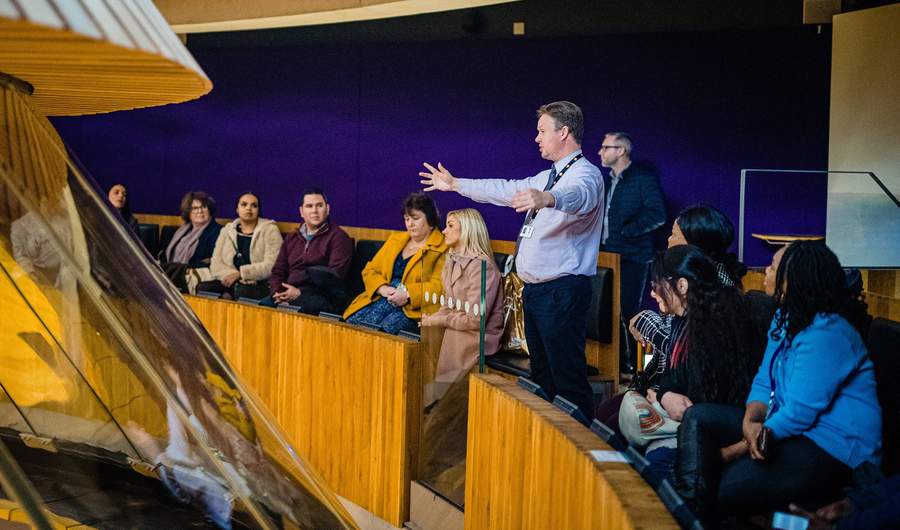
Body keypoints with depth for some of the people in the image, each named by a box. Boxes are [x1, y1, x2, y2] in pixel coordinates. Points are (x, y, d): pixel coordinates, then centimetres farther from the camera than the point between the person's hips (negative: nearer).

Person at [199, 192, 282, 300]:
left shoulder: (270, 230, 6)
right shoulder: (227, 231, 19)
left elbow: (271, 266, -7)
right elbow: (216, 264, 10)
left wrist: (240, 274, -14)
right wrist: (231, 275, -11)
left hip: (259, 285, -4)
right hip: (229, 283, 4)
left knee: (241, 292, -37)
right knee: (202, 288, -25)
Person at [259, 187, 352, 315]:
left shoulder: (338, 237, 4)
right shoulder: (291, 239, 25)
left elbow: (335, 276, -7)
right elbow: (277, 272, 20)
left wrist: (300, 293, -15)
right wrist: (278, 294, -3)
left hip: (321, 297, -4)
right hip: (290, 294, 4)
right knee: (262, 306, -26)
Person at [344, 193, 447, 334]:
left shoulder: (443, 248, 3)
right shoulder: (395, 240, 23)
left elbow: (438, 285, -10)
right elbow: (370, 270, 19)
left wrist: (408, 294, -21)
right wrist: (382, 288, -2)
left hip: (413, 309, -5)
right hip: (382, 301, 5)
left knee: (387, 328, -35)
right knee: (352, 323, -23)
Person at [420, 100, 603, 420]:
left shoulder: (585, 175, -14)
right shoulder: (547, 177, 18)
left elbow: (577, 196, -37)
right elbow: (507, 190, 27)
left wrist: (547, 198, -60)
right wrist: (455, 185, 31)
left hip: (561, 292, -10)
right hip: (535, 290, 10)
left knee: (568, 379, -10)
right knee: (541, 374, 18)